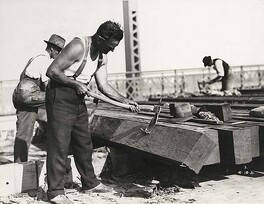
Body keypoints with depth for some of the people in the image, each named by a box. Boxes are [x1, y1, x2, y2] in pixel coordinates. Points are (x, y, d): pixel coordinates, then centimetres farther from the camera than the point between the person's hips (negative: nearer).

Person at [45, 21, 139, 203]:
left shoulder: (102, 57, 7)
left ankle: (90, 183, 27)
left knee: (84, 143, 14)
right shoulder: (78, 47, -20)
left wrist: (125, 101, 0)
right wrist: (76, 84, -18)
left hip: (79, 100, 9)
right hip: (60, 98, -8)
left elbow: (103, 85, 7)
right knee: (59, 145, -6)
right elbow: (52, 71, -21)